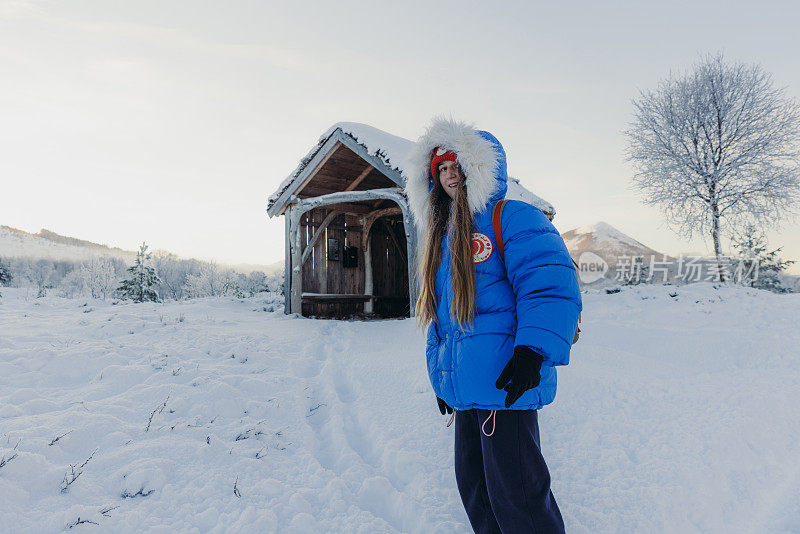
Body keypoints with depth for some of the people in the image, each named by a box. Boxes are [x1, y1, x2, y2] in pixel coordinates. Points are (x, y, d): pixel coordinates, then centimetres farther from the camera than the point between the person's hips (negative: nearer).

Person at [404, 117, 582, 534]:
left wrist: (534, 350, -27)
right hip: (463, 387, 9)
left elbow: (551, 285, -17)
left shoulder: (512, 218, -8)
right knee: (474, 487, 20)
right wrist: (442, 378, 21)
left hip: (507, 385, -8)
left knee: (515, 497, 1)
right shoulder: (442, 237, 17)